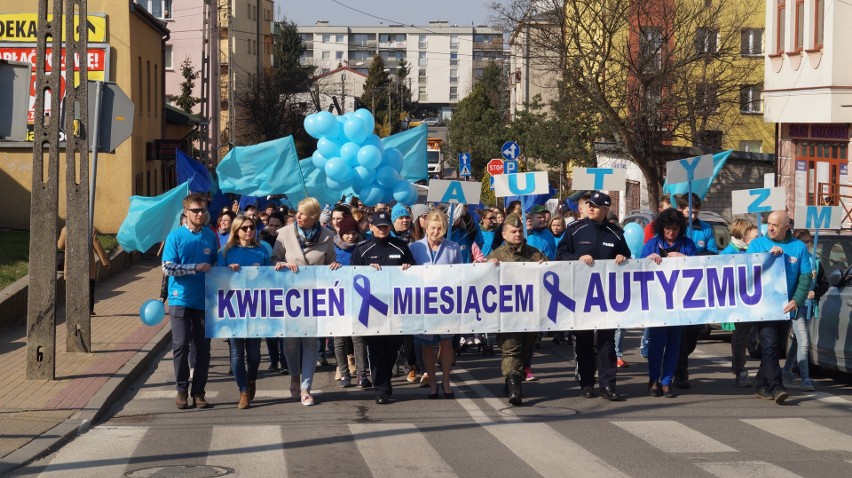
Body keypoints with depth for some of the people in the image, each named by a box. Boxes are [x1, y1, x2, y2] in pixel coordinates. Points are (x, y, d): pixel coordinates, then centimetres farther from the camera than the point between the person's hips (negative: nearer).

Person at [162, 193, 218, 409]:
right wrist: (196, 268, -16)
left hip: (204, 300, 3)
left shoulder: (210, 236, 8)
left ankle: (199, 392, 11)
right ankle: (182, 390, 8)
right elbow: (168, 267, -9)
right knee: (181, 345, -4)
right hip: (181, 299, -3)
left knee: (203, 347, 4)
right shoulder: (176, 236, -2)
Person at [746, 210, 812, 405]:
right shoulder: (757, 244, 2)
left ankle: (761, 385, 18)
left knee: (777, 347, 7)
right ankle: (776, 387, -19)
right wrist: (769, 255, -16)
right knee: (770, 344, -15)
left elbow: (805, 277, 1)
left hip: (785, 306, 3)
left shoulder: (799, 247, 4)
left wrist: (797, 300, -12)